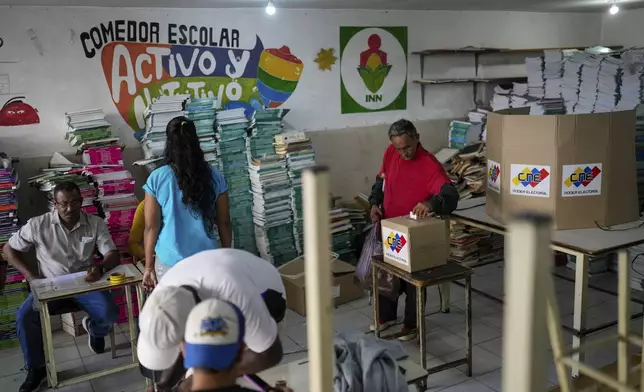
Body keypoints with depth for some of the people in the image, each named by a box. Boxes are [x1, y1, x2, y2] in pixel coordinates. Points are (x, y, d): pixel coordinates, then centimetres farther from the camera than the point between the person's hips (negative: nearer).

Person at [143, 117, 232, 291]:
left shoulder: (157, 178, -8)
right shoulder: (214, 176, -2)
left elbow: (151, 227, -5)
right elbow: (224, 222, 3)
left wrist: (149, 266, 4)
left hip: (170, 263, -1)